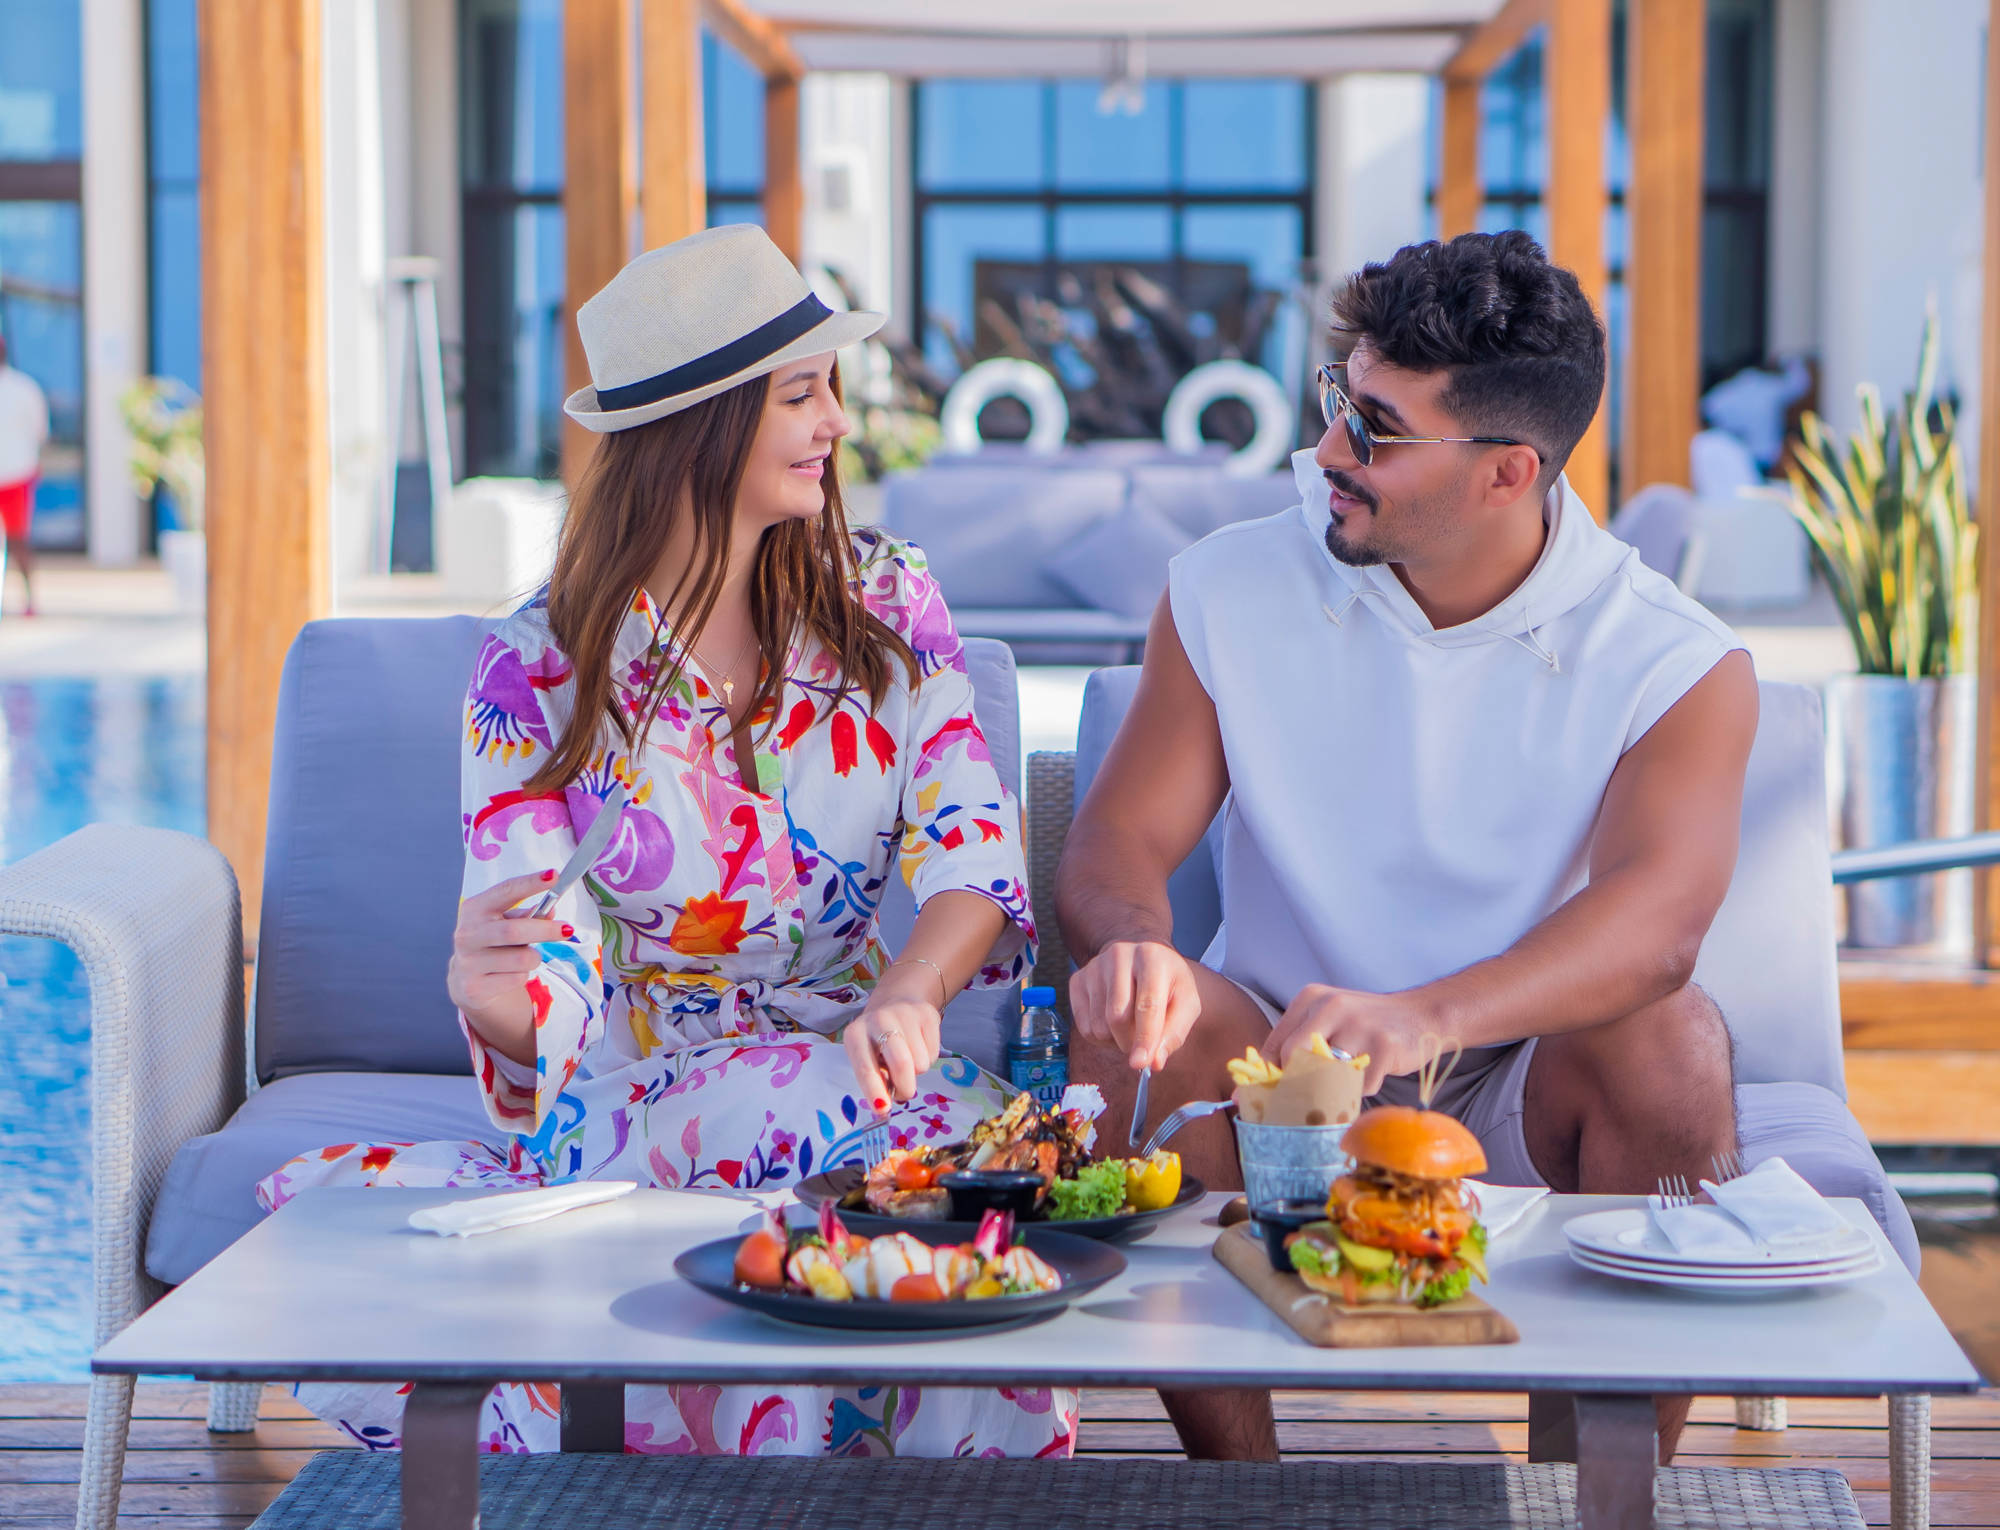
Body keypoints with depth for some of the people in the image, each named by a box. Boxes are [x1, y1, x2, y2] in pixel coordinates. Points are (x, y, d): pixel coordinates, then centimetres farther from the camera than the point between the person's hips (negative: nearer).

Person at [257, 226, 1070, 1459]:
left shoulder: (886, 603, 5)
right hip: (645, 1075, -2)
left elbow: (975, 846, -6)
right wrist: (492, 994, -35)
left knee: (969, 1137, -33)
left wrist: (908, 997, -28)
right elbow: (551, 986, -8)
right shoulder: (541, 673, -3)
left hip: (867, 1049, 2)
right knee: (798, 1111, -36)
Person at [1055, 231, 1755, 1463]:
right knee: (1134, 1018, -28)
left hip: (1528, 1103, -1)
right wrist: (1133, 943, -32)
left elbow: (1655, 921, -27)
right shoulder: (1231, 592, -1)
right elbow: (1121, 834, -5)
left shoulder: (1681, 665, -10)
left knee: (1669, 1040, -32)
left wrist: (1422, 1018, -47)